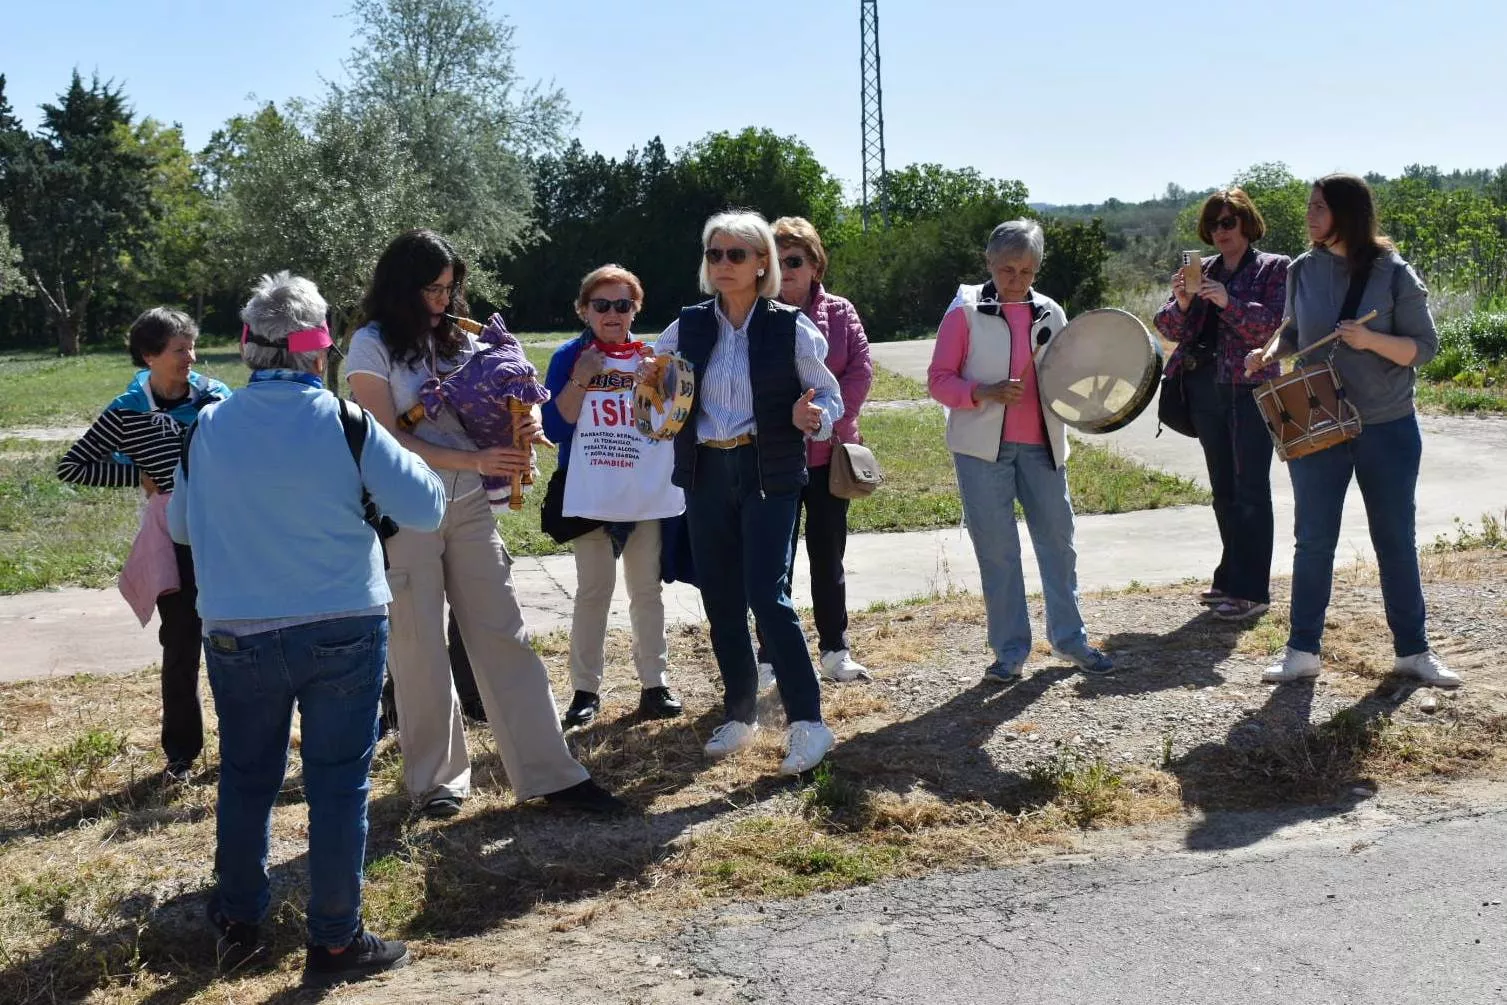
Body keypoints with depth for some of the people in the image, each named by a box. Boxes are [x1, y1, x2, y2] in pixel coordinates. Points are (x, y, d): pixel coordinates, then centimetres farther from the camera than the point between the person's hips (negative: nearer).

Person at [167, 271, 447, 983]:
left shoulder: (208, 429, -2)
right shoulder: (345, 423, -12)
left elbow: (181, 528, 13)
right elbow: (424, 508, -7)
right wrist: (393, 450, 10)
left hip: (237, 638, 3)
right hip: (343, 632, -3)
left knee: (245, 780, 18)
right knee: (338, 785, 7)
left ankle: (237, 924, 31)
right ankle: (334, 941, 16)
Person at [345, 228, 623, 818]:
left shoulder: (459, 340, 11)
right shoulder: (373, 345, -4)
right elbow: (390, 441, -11)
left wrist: (523, 426, -9)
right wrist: (475, 461, -19)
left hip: (469, 509, 5)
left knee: (504, 636, 3)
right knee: (420, 650, 5)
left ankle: (548, 773, 6)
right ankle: (436, 778, 20)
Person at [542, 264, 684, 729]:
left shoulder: (652, 355, 4)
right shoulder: (570, 357, -1)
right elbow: (555, 429, -8)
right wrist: (579, 379, -18)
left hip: (650, 495, 2)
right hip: (591, 497, -2)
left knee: (647, 590, 10)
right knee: (593, 592, 5)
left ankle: (654, 682, 19)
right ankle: (586, 689, 13)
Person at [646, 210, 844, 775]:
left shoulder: (789, 327, -5)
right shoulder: (689, 326, 6)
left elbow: (830, 396, 1)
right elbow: (656, 387, 19)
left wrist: (812, 418, -21)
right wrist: (650, 381, -5)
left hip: (769, 474, -4)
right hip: (705, 474, 4)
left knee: (766, 595, -13)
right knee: (720, 600, 9)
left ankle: (808, 722, -4)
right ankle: (739, 713, 24)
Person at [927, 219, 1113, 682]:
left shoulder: (1049, 314, 8)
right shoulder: (966, 311, -3)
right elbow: (939, 379, -5)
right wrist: (986, 393, -21)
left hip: (1040, 444, 4)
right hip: (983, 447, -3)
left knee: (1058, 539, 7)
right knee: (996, 549, 2)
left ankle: (1069, 638, 22)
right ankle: (1010, 651, 12)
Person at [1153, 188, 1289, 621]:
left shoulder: (1274, 269, 1)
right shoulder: (1200, 270, 13)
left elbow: (1273, 325, -12)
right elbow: (1170, 328, 7)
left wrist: (1228, 302, -25)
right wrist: (1181, 304, -14)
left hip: (1251, 387, -5)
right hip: (1204, 390, 5)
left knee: (1250, 489, -6)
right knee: (1223, 489, 12)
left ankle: (1252, 591, -5)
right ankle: (1231, 577, 21)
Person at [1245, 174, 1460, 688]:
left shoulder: (1393, 273, -7)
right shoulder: (1303, 270, 2)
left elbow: (1423, 348, -6)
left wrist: (1370, 340, -23)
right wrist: (1270, 353, -7)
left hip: (1388, 429, -2)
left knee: (1396, 541, 8)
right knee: (1313, 541, 6)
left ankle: (1413, 650, 20)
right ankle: (1302, 650, 15)